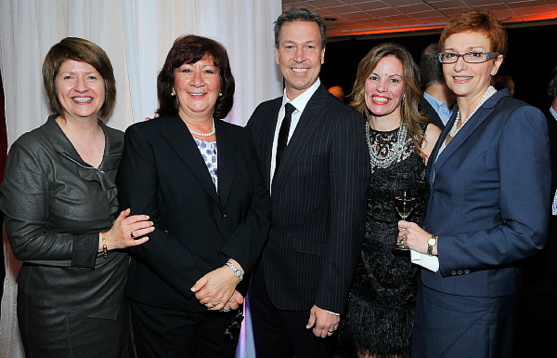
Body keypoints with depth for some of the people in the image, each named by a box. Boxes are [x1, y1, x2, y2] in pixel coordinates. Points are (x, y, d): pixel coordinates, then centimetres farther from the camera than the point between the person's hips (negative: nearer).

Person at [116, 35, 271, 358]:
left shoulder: (240, 139, 8)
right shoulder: (144, 137, -5)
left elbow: (261, 208, 0)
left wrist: (232, 270, -16)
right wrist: (198, 282, -17)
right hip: (165, 304, -3)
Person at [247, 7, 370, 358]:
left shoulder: (345, 121, -14)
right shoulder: (263, 114, 5)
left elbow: (348, 217, -17)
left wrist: (331, 300, -18)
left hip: (311, 285, -5)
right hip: (261, 279, 6)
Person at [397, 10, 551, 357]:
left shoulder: (519, 119, -16)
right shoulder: (455, 120, 10)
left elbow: (528, 233, -22)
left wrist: (435, 246, -18)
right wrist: (417, 236, 0)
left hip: (475, 303, -7)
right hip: (433, 287, 8)